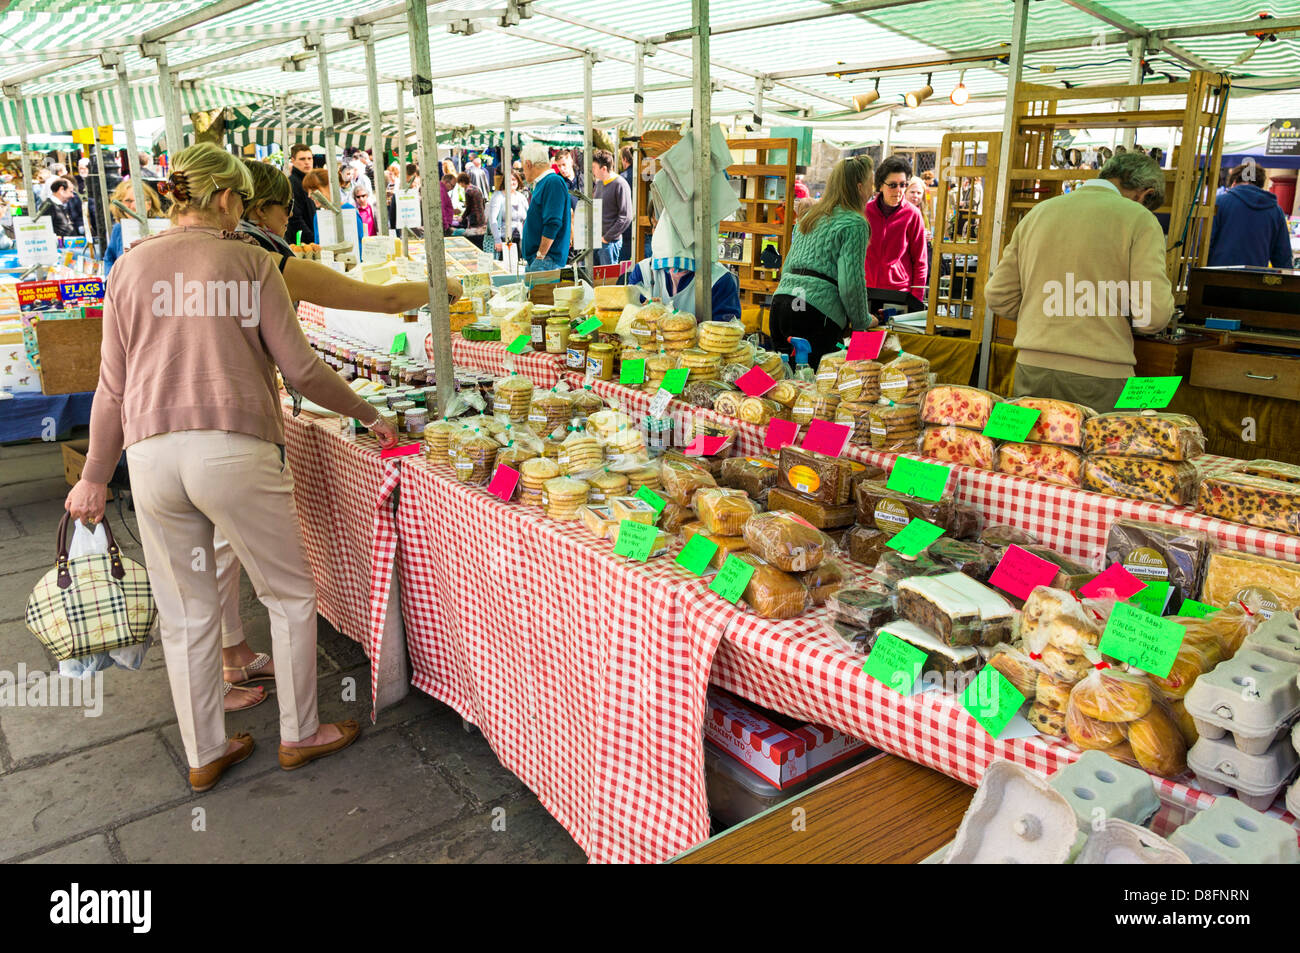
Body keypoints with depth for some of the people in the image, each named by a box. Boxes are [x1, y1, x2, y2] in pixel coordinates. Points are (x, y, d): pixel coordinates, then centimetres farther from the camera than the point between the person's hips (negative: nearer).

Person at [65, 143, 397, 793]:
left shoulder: (131, 266, 11)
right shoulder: (248, 261, 1)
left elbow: (113, 385, 11)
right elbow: (299, 367, -2)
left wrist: (95, 476, 18)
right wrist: (367, 414, 11)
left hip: (151, 455, 5)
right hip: (234, 451, -4)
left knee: (185, 613, 15)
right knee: (290, 594, 13)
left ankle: (204, 753, 28)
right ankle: (299, 735, 25)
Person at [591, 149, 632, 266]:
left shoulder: (620, 184, -11)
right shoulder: (599, 183, 12)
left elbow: (626, 218, -16)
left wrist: (607, 237, -14)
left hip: (610, 242, -7)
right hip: (594, 240, 7)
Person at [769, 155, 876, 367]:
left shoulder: (808, 216, 21)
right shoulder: (854, 224, -2)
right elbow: (850, 283, -10)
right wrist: (862, 321, 4)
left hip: (780, 301, 8)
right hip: (816, 313, -8)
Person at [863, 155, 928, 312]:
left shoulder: (912, 214, -3)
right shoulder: (865, 211, 2)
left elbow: (920, 261, 0)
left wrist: (917, 299, -4)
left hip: (901, 291, -2)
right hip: (867, 290, 2)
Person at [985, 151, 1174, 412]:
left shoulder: (1039, 211, 12)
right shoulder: (1139, 219, -3)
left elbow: (998, 296, 13)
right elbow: (1154, 313, -11)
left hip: (1031, 370, 5)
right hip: (1099, 375, -5)